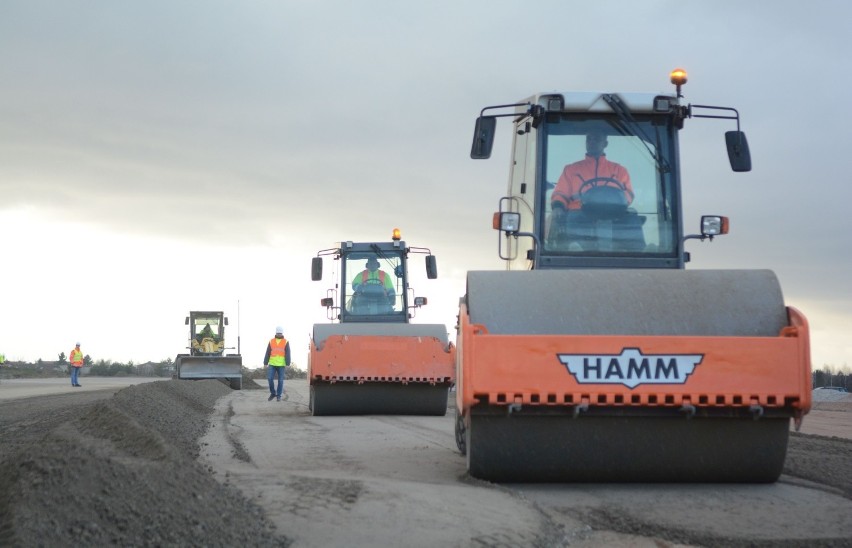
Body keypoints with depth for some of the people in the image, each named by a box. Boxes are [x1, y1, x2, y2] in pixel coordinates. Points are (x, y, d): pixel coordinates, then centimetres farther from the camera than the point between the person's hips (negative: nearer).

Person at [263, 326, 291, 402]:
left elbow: (287, 354, -2)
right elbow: (267, 353, 9)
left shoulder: (286, 342, 3)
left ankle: (279, 395, 10)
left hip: (281, 364, -1)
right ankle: (273, 393, 10)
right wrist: (265, 363, 3)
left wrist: (288, 363, -11)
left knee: (280, 380, 1)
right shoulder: (271, 341, 9)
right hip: (272, 364, 1)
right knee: (270, 378, -7)